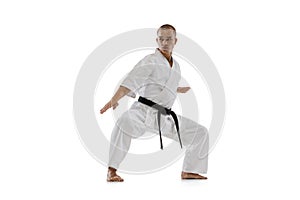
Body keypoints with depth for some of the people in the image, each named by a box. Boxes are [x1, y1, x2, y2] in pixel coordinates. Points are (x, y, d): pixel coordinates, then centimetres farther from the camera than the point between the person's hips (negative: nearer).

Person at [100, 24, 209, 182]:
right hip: (143, 111, -7)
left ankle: (189, 171, 24)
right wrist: (115, 99, -32)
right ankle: (111, 171, -28)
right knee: (125, 123, -39)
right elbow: (131, 82, -20)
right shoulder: (151, 61, -7)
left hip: (165, 116, 7)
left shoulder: (175, 66, 14)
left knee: (200, 133, 10)